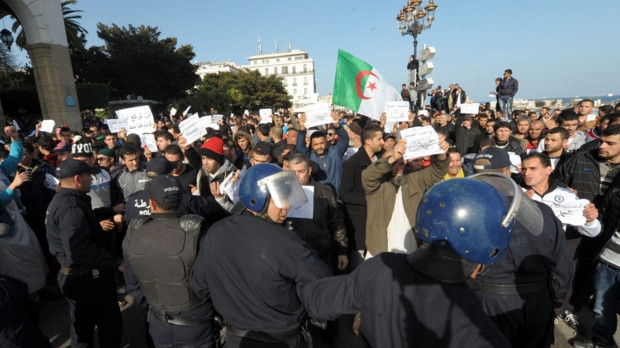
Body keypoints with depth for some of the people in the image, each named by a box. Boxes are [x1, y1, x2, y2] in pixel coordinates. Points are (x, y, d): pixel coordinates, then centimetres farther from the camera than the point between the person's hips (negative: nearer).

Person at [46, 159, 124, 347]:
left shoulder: (61, 200, 9)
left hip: (73, 275, 11)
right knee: (111, 325, 7)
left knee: (82, 326, 25)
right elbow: (80, 248, -36)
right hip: (88, 278, -11)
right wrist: (116, 262, -30)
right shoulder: (71, 206, -26)